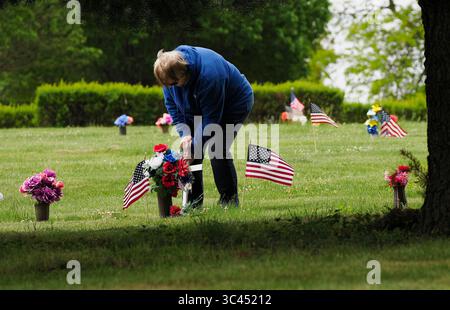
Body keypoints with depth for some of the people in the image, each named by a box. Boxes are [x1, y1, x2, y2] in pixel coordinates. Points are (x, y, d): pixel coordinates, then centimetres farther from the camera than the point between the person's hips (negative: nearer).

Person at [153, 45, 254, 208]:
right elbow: (172, 105, -7)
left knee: (217, 149, -20)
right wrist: (184, 133, -20)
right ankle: (194, 201, 0)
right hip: (197, 107, 7)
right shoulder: (171, 72, -20)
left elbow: (211, 118, -33)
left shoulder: (208, 74, -40)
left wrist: (194, 147, -32)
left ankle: (230, 199, -7)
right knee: (188, 148, -7)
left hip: (234, 104, -7)